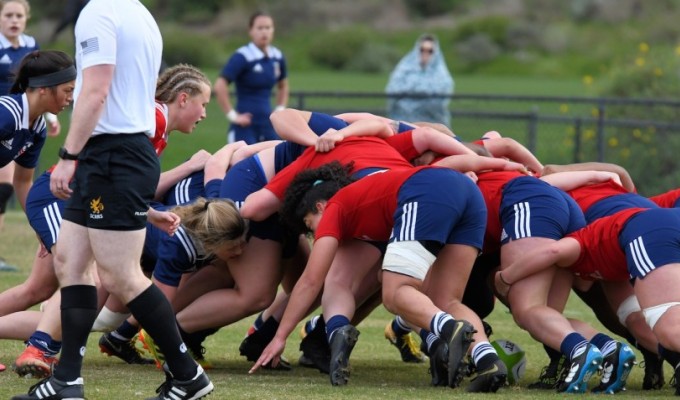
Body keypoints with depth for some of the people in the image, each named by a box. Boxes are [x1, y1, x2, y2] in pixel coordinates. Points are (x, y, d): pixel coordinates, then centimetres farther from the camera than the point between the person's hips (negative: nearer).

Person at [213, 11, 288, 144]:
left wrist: (280, 110, 15)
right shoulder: (242, 57, -13)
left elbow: (283, 86, 27)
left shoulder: (277, 57, 7)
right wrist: (232, 115, -17)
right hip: (245, 127, -6)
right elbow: (219, 86, -20)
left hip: (267, 125, 6)